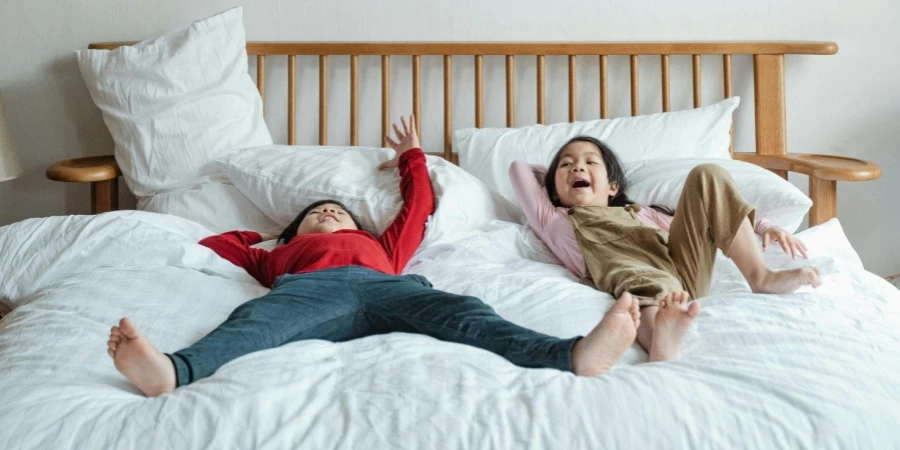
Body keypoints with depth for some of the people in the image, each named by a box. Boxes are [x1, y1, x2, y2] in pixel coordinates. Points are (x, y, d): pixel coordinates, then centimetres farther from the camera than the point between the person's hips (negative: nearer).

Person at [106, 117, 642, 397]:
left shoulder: (379, 244, 47)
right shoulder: (279, 253, 43)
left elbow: (419, 205, 55)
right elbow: (214, 244, 43)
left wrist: (411, 155, 69)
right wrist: (256, 237, 55)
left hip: (383, 284, 1)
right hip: (309, 285, -1)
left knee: (461, 312, -29)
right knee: (256, 321, -35)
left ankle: (571, 355, -53)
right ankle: (172, 371, -65)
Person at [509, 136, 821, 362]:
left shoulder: (642, 214, 39)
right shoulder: (554, 221, 31)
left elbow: (703, 217, 31)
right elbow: (519, 167, 36)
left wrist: (763, 227, 16)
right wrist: (551, 173, 51)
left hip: (686, 271, 5)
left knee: (707, 176, -5)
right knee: (636, 275, -40)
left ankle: (761, 277, -17)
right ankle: (663, 341, -72)